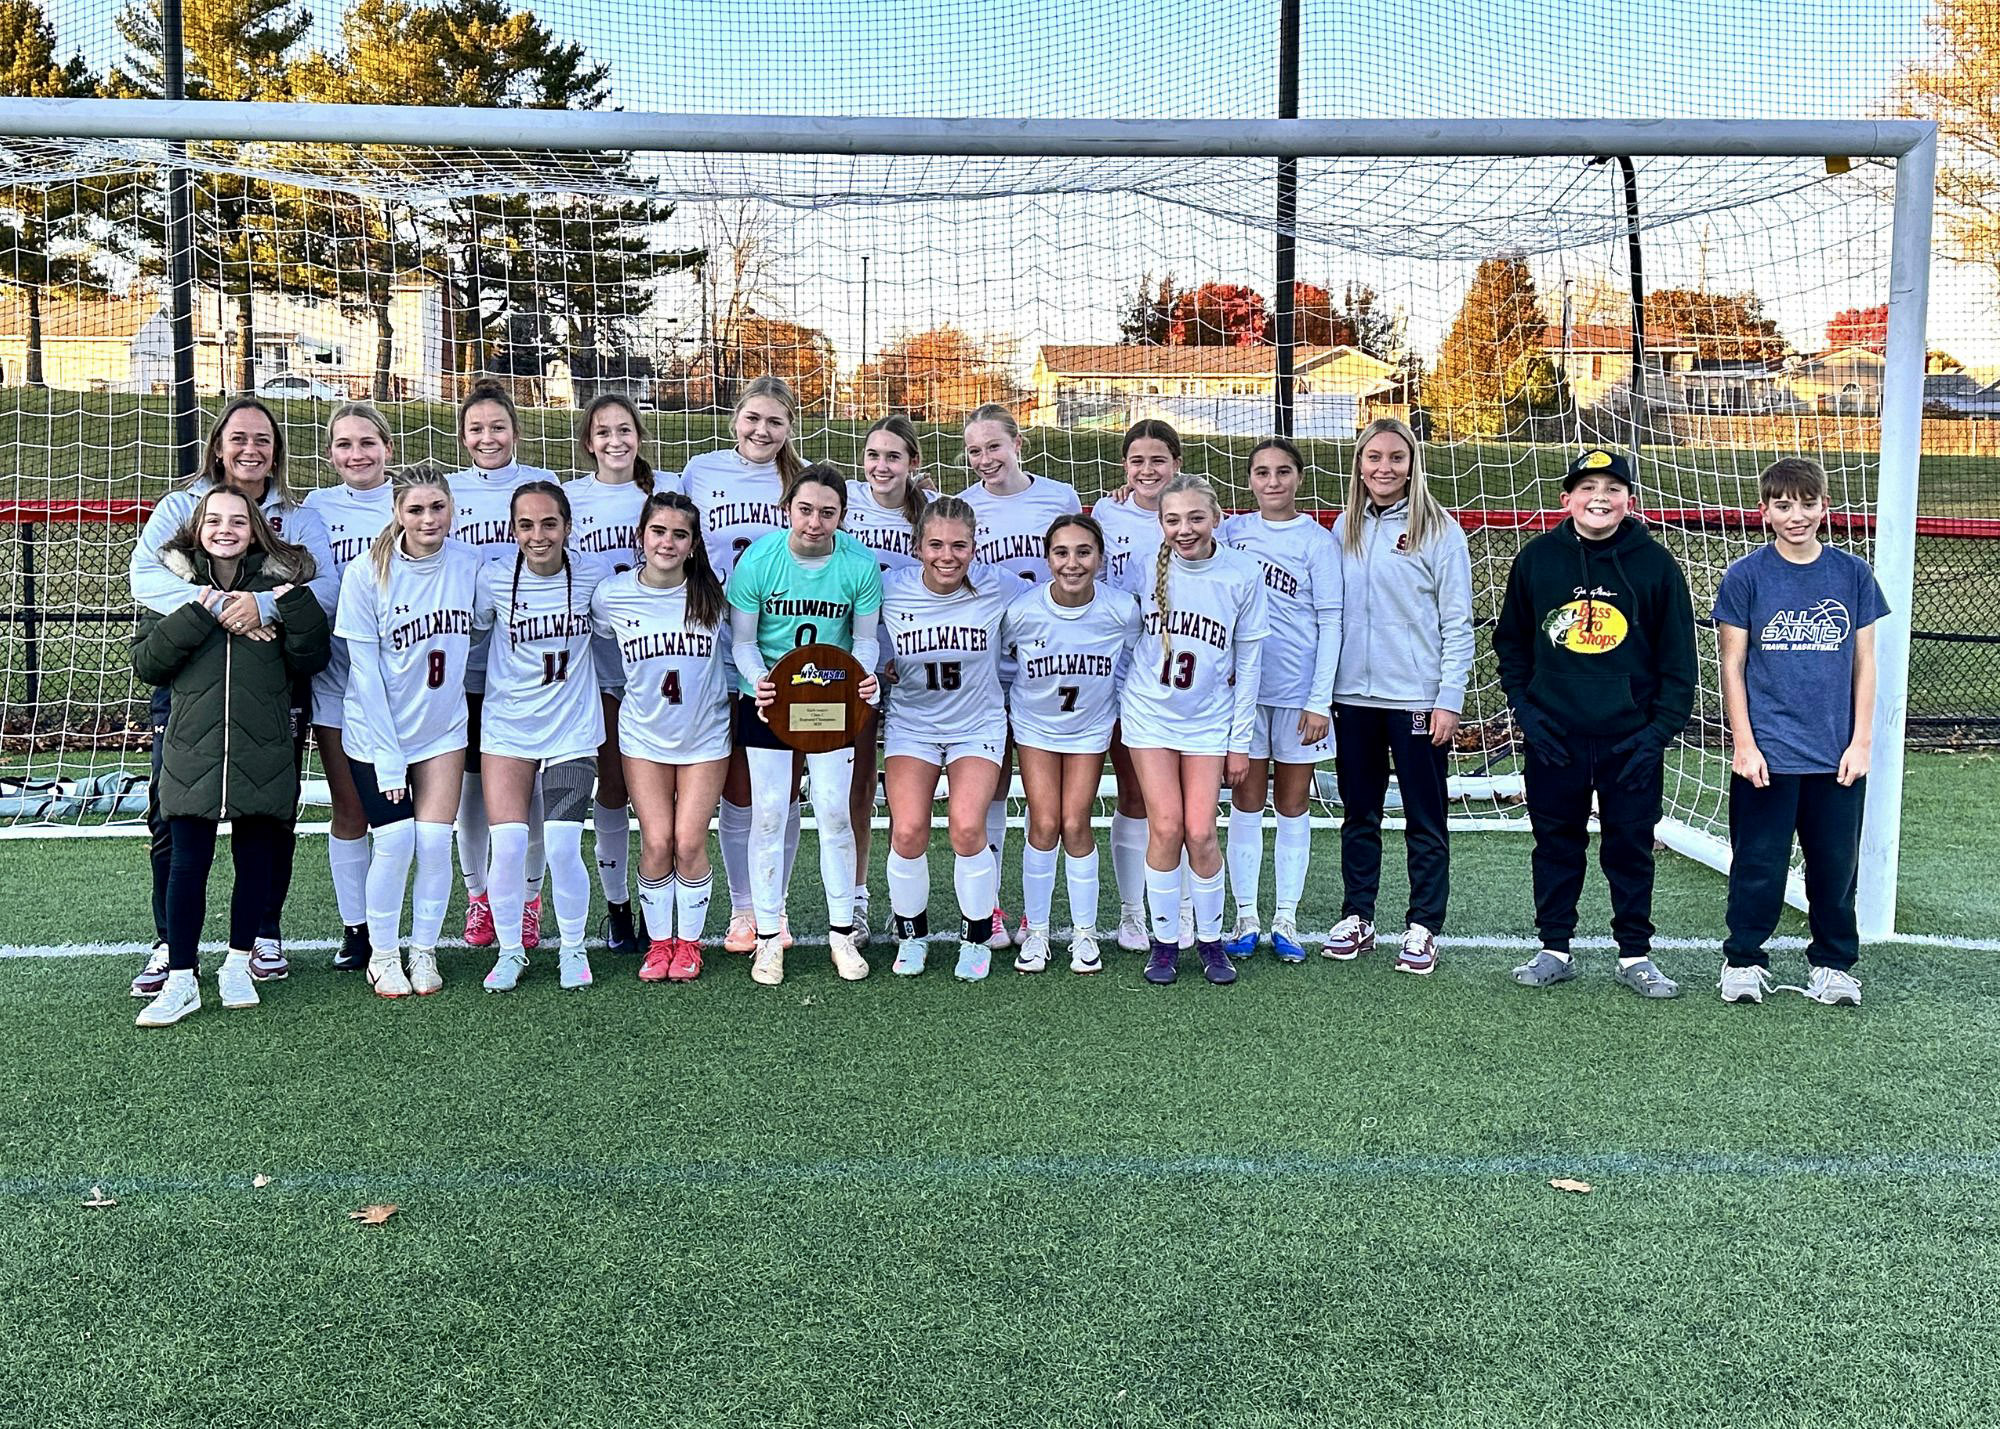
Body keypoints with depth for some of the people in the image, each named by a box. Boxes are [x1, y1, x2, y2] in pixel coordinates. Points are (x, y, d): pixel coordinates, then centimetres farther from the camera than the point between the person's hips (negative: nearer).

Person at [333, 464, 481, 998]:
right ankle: (381, 955, 12)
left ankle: (425, 951, 16)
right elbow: (365, 672, -13)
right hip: (377, 732, -2)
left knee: (435, 840, -3)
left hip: (443, 728, 2)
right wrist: (388, 757, -14)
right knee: (394, 840, -8)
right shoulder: (366, 573, -14)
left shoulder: (470, 563, -7)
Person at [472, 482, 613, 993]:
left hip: (572, 730, 0)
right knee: (507, 844, -6)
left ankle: (573, 949, 17)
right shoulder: (493, 579, -6)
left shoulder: (594, 574, -5)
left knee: (563, 848, -7)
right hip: (506, 728, 1)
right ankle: (510, 950, 17)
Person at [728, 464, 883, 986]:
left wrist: (862, 676, -24)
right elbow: (742, 640, -8)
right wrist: (758, 681, -28)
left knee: (834, 812, 2)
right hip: (768, 697, -1)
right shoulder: (758, 559, -16)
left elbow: (865, 639, -2)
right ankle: (768, 938, 11)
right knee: (768, 814, 0)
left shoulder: (861, 565, -13)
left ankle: (842, 932, 16)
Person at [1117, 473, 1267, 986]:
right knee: (1165, 827, -4)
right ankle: (1164, 939, 13)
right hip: (1149, 713, 0)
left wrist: (1240, 741, 1)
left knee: (1201, 832, -4)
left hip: (1209, 720, 0)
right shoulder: (1144, 566, -8)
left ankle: (1211, 938, 16)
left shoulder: (1243, 575, -8)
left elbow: (1247, 664, -1)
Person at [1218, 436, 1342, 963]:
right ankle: (1246, 919, 13)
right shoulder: (1231, 531, 5)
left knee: (1293, 805, 7)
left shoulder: (1318, 541, -2)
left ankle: (1285, 920, 15)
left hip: (1299, 689, -2)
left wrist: (1320, 700, -8)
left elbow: (1330, 623, -3)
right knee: (1246, 801, 6)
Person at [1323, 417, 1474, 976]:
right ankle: (1356, 918, 22)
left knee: (1424, 820, 4)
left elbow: (1457, 623, -5)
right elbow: (1332, 613, 12)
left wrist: (1449, 699, -10)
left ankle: (1422, 928, 12)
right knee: (1358, 815, 12)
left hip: (1417, 699, -4)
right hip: (1353, 696, 4)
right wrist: (1322, 689, 7)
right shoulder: (1344, 529, 9)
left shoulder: (1440, 530, -4)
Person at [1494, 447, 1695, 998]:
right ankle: (1554, 950, 22)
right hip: (1553, 738, 1)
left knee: (1631, 848, 7)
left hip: (1631, 740, -1)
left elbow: (1679, 658, 2)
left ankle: (1635, 955, 20)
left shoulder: (1655, 564, -2)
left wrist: (1661, 728, -6)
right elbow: (1510, 642, 10)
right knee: (1556, 845, 10)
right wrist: (1524, 707, -1)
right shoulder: (1536, 558, 1)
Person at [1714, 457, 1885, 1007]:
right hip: (1766, 754, -2)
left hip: (1838, 755, 2)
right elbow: (1732, 665, -1)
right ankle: (1744, 960, 20)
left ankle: (1833, 963, 26)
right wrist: (1744, 744, -6)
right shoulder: (1745, 576, -2)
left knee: (1835, 864, 10)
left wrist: (1861, 741, 2)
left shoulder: (1853, 574, 3)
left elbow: (1864, 662, 7)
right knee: (1758, 864, 4)